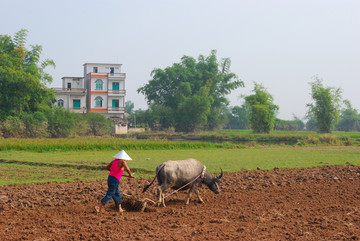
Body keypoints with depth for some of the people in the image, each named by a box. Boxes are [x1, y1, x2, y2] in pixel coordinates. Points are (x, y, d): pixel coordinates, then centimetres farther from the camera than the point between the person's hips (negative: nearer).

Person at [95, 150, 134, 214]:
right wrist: (130, 175, -9)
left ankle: (120, 210, 20)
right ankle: (98, 206, -2)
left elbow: (107, 167, 23)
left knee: (117, 194, 16)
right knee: (109, 195, -1)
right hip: (115, 180, -8)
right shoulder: (122, 161, -11)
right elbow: (127, 169, -27)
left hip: (110, 178, 9)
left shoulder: (114, 161, 11)